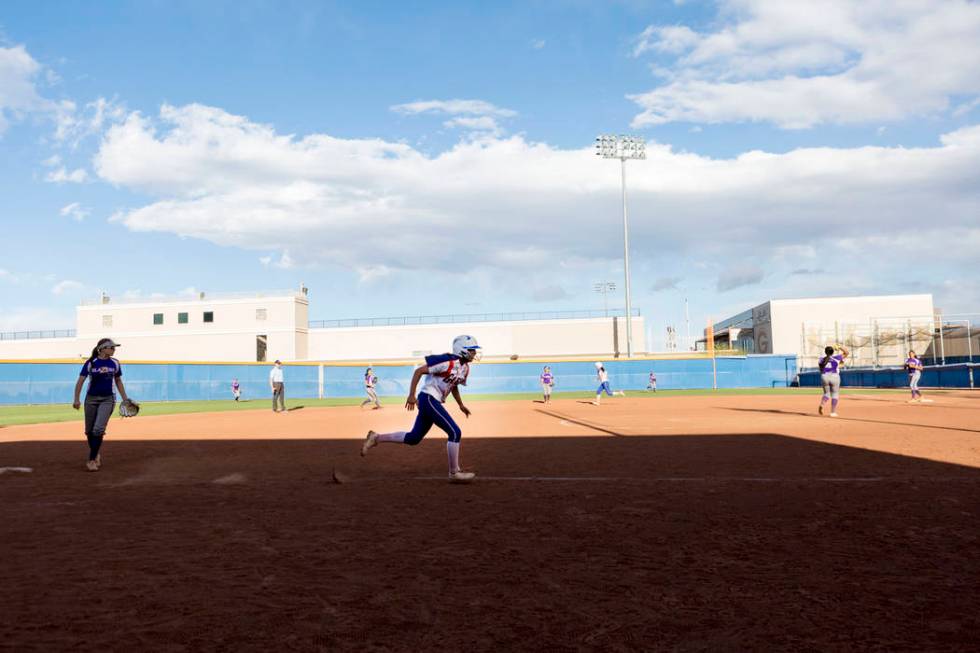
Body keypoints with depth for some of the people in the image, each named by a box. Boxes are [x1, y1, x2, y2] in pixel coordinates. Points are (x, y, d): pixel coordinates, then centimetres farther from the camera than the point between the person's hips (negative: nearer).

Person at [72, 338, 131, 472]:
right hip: (91, 399, 0)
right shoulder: (90, 363, -6)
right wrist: (76, 399, -13)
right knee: (89, 431, 7)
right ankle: (97, 454, 29)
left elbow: (118, 382, 13)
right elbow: (80, 381, -5)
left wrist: (125, 399, 12)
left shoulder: (115, 363, 2)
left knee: (98, 429, -14)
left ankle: (92, 460, -8)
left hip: (107, 399, 0)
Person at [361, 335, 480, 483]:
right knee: (455, 432, -11)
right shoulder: (448, 362, -18)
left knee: (413, 438, 13)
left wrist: (461, 405, 23)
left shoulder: (465, 368, 9)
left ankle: (376, 437, 23)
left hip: (433, 402, 10)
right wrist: (411, 395, -18)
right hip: (428, 399, -10)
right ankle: (454, 473, -1)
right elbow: (419, 371, -16)